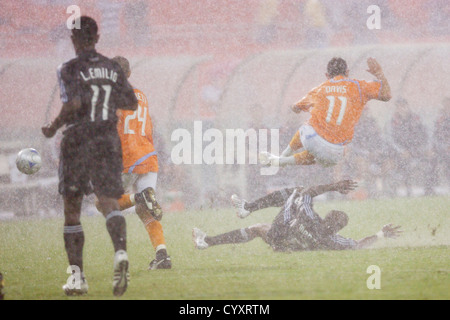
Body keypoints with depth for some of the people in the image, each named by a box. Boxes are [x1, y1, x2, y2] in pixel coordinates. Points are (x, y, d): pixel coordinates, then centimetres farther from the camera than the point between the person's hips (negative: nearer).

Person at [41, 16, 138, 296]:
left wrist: (54, 127, -6)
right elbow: (132, 103, 14)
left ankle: (78, 277, 9)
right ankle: (121, 251, -37)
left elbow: (74, 103, -20)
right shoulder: (112, 68, 9)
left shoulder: (70, 69, -6)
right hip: (109, 140, 3)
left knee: (72, 209, 9)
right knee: (109, 201, -6)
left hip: (78, 140, -3)